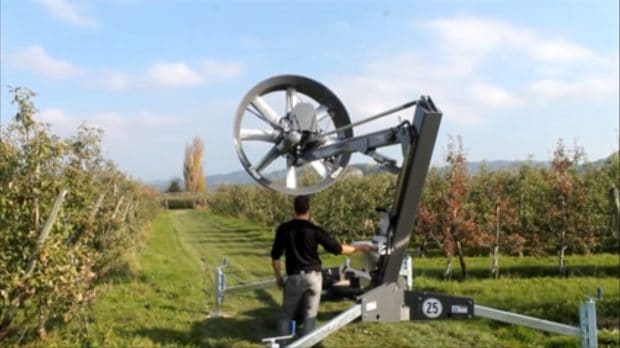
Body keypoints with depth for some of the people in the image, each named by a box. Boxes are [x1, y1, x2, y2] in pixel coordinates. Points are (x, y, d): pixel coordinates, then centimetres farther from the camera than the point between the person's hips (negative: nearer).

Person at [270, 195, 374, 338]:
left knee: (287, 314, 15)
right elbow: (337, 248, -7)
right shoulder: (315, 230, -8)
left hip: (294, 277, 1)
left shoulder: (283, 229, -2)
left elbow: (275, 256, 1)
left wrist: (278, 277, 15)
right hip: (313, 276, -1)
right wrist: (359, 248, 6)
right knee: (310, 315, 9)